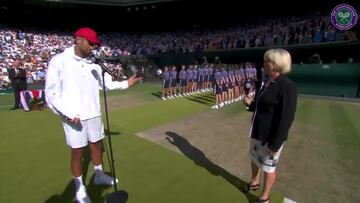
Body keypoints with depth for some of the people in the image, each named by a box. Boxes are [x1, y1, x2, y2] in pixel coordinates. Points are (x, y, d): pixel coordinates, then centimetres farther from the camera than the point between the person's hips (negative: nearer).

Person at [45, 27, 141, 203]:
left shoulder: (93, 64, 7)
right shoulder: (59, 61, -9)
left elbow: (108, 83, 8)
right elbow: (51, 93, -11)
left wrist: (126, 83, -5)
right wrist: (68, 113, -19)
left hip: (93, 115, 5)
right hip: (74, 118, -5)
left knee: (97, 145, 17)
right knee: (77, 152, 7)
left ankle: (99, 175, 39)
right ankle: (79, 187, 28)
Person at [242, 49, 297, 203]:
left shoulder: (286, 86, -21)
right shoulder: (266, 82, 5)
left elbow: (286, 118, -22)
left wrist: (275, 144, -21)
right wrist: (250, 104, -4)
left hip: (271, 136, -8)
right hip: (257, 131, 8)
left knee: (268, 166, 12)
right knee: (254, 158, 24)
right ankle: (255, 182, 51)